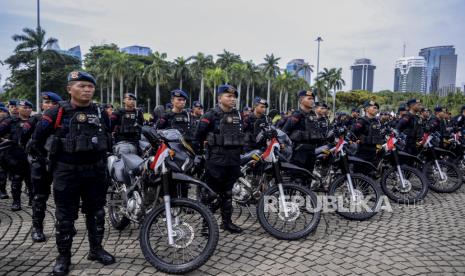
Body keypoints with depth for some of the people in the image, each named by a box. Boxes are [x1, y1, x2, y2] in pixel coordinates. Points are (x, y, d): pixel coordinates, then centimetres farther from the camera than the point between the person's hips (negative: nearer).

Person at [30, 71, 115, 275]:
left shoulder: (101, 113, 4)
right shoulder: (57, 112, -7)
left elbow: (108, 138, 20)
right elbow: (37, 138, 2)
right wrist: (53, 156, 7)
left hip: (95, 171, 4)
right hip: (67, 172, -3)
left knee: (96, 212, 12)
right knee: (65, 216, 5)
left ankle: (96, 249, 28)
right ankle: (63, 256, 20)